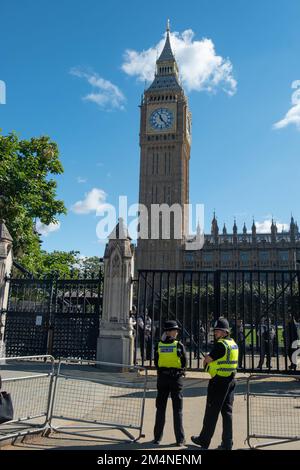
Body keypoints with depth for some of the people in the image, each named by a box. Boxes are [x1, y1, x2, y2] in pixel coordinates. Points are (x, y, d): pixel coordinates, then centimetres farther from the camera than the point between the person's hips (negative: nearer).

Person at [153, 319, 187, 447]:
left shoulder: (159, 345, -3)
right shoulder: (179, 345, -10)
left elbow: (156, 362, 1)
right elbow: (184, 362, -4)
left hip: (162, 378, 2)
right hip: (176, 378, -2)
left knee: (160, 409, 13)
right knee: (177, 410, 8)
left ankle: (157, 438, 18)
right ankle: (180, 439, 12)